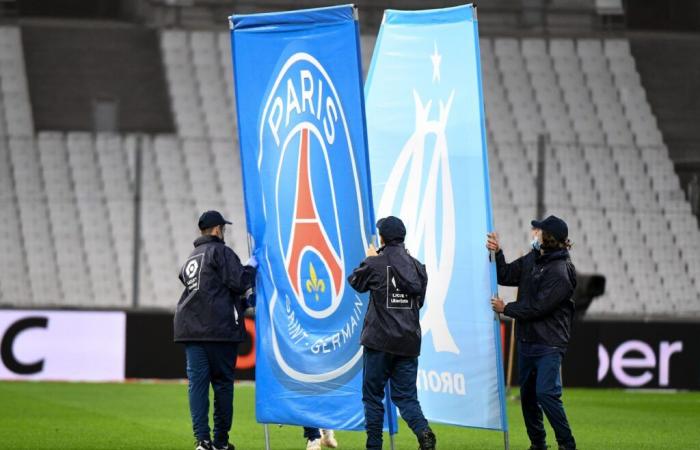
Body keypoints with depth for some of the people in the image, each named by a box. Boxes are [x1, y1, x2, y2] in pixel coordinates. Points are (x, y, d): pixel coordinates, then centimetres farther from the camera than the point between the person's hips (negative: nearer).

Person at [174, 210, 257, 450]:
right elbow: (238, 282, -12)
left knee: (197, 382, -1)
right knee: (222, 382, 3)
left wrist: (242, 303, 29)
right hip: (219, 329, -6)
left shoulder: (191, 258, 22)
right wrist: (251, 267, 7)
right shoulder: (220, 252, -4)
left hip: (190, 328, 6)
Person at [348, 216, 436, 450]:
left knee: (373, 395, 8)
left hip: (379, 341, -4)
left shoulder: (375, 264, -10)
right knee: (406, 395, 7)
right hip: (409, 342, 4)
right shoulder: (417, 266, 5)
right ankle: (423, 430, -18)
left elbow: (354, 281, 10)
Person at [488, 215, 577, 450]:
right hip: (527, 340, 9)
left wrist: (506, 309, -9)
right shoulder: (532, 260, 9)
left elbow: (538, 307, -20)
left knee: (546, 393, -17)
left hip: (549, 344, -9)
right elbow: (506, 276, 15)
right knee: (527, 394, 13)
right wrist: (497, 253, -1)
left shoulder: (560, 273, -19)